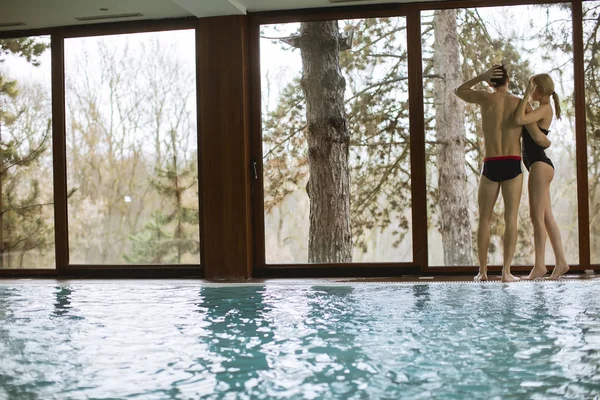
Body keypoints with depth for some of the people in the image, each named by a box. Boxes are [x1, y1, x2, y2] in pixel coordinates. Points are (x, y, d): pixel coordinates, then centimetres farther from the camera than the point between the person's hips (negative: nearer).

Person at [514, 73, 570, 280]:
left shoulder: (545, 109, -10)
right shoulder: (541, 110, 18)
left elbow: (519, 120, -24)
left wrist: (526, 96, -15)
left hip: (540, 165, -10)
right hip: (539, 165, 10)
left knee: (537, 216, -10)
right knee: (547, 217, 10)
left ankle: (539, 266, -10)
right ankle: (561, 261, 13)